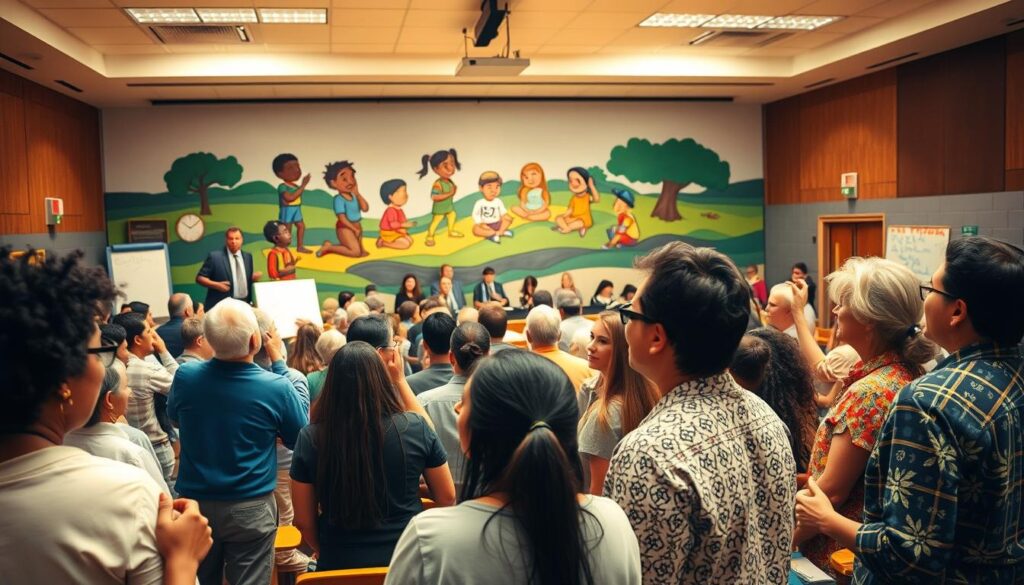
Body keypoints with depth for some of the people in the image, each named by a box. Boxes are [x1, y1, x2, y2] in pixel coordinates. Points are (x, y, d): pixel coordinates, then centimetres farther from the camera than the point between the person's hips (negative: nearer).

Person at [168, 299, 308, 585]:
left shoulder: (185, 376, -12)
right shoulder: (276, 387, -21)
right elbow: (299, 438, -1)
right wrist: (279, 363, -1)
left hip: (194, 504, 3)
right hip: (250, 509, -2)